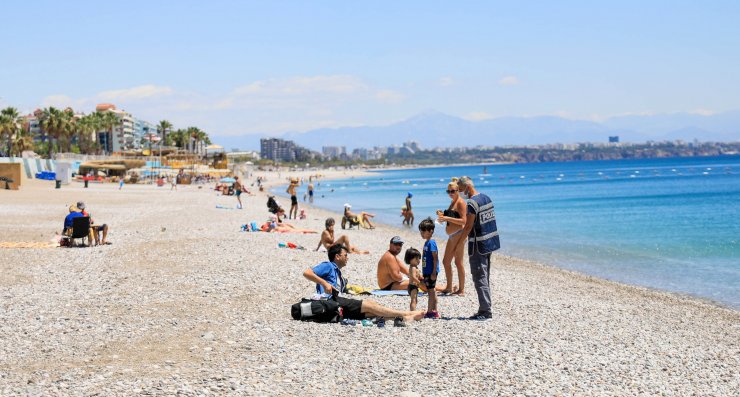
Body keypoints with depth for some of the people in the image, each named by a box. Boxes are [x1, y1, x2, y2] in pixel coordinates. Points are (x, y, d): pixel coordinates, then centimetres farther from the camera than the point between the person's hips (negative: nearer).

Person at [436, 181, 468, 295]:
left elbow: (463, 221, -19)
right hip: (451, 236, 10)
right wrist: (442, 215, 8)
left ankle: (461, 289, 0)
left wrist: (447, 218, -24)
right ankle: (449, 287, 22)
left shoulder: (461, 203, -11)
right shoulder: (453, 202, 18)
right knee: (446, 261, 13)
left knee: (459, 262, -6)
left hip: (459, 234, -10)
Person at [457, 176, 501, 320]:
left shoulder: (472, 203, -18)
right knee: (485, 277, 14)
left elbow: (468, 227, -18)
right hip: (489, 242, 9)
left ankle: (485, 311, -5)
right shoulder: (486, 198, 10)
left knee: (479, 278, -5)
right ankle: (485, 309, 18)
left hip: (478, 245, -9)